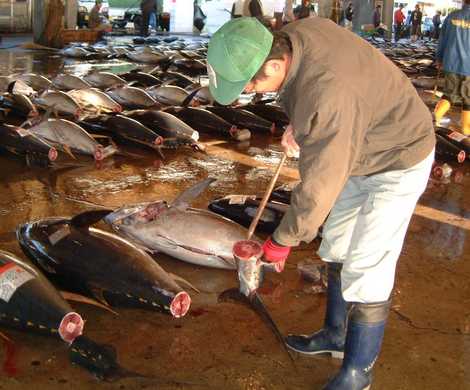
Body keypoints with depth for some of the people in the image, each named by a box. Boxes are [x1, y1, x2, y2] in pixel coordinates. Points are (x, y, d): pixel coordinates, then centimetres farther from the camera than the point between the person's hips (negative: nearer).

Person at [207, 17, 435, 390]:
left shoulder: (327, 98, -40)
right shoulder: (295, 33, -14)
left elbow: (318, 189, -31)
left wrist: (282, 241, -16)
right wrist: (298, 125, -1)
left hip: (399, 163, -9)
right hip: (361, 151, 10)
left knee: (365, 271, -7)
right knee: (338, 247, 17)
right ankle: (336, 334, 36)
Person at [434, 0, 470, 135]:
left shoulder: (452, 16, -2)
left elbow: (442, 40, 6)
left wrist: (439, 58, 20)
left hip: (451, 64, 3)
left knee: (449, 94, 18)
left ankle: (436, 117, -2)